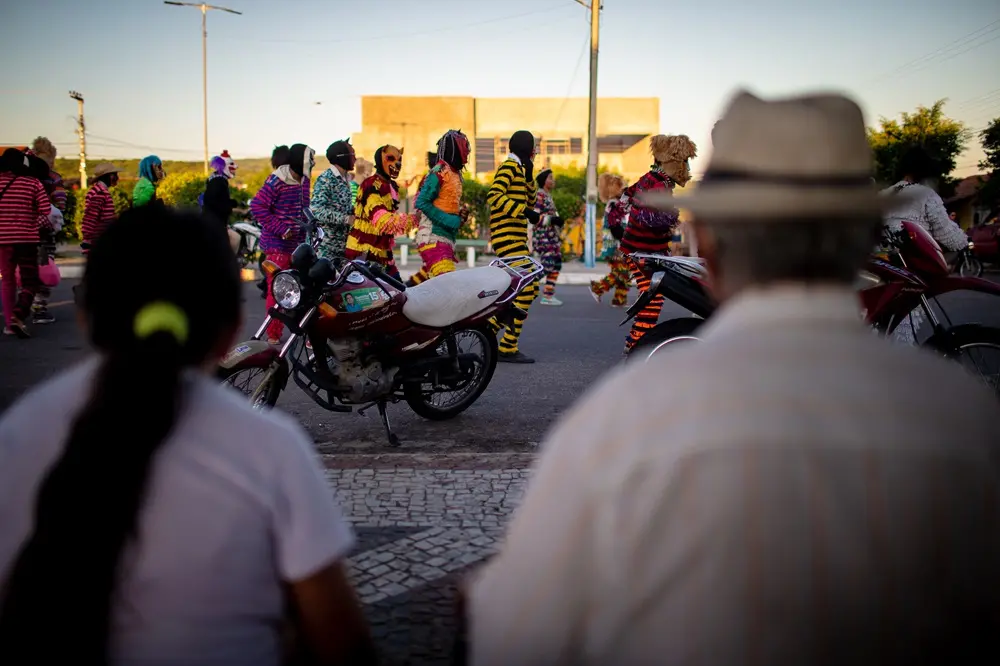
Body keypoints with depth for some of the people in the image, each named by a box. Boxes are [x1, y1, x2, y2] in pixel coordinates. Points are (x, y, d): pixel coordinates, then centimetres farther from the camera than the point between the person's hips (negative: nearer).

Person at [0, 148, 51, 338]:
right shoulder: (33, 184, -6)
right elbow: (47, 212, -10)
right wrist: (37, 226, 7)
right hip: (27, 239, -3)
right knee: (30, 281, 4)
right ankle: (18, 315, -19)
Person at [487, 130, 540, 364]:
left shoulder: (518, 169, 22)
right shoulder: (509, 167, -8)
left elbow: (529, 202, 21)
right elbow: (494, 196, -22)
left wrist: (529, 176, 8)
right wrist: (526, 212, -22)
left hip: (516, 239, 10)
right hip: (508, 237, -10)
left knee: (530, 289, 11)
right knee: (525, 290, -14)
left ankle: (488, 327, 15)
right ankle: (508, 348, -12)